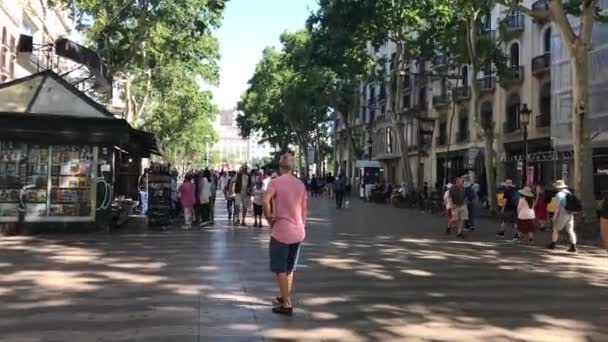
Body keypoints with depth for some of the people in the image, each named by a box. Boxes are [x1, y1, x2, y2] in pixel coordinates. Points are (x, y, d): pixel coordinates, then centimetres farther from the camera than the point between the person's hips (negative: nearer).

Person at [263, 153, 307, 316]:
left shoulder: (276, 182, -9)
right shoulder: (300, 184, 6)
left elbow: (266, 200, -27)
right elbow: (304, 210, 10)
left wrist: (269, 217, -12)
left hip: (281, 231, -6)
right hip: (298, 232, 6)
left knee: (280, 269, 2)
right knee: (290, 268, 20)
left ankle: (287, 304, -1)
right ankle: (285, 297, 32)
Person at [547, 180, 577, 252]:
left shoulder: (559, 194, -11)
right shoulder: (569, 193, 12)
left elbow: (557, 206, -14)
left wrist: (555, 216, -9)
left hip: (563, 214, -7)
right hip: (570, 214, 7)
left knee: (556, 228, 7)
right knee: (570, 230, 7)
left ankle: (553, 244, 10)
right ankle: (573, 246, 0)